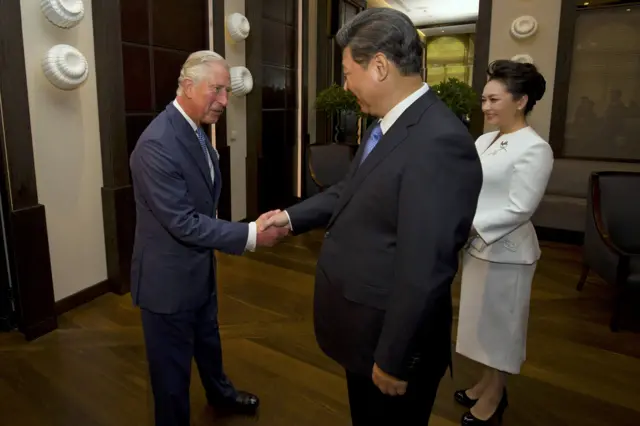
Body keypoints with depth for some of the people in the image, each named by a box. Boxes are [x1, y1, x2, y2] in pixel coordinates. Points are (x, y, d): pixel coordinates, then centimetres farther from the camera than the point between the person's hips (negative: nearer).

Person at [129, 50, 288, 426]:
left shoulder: (196, 131, 3)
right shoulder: (157, 144, -28)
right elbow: (184, 223, -28)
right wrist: (250, 235, -28)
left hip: (200, 267, 9)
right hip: (169, 275, -9)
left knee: (208, 337, 29)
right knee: (173, 361, 13)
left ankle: (220, 393, 54)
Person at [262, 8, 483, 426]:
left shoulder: (439, 142, -30)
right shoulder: (390, 123, 2)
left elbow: (423, 271, -29)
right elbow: (353, 191, 15)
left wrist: (393, 359, -21)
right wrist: (292, 216, 11)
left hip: (390, 336, -8)